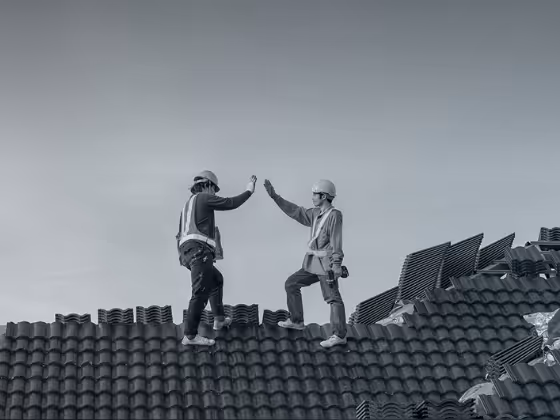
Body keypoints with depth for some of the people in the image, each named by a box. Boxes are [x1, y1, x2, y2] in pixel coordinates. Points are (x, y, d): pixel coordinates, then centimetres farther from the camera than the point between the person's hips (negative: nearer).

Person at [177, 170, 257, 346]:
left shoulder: (188, 205, 28)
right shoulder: (203, 197, 3)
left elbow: (181, 234, 27)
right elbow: (231, 203, 2)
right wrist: (249, 191, 15)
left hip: (188, 252, 10)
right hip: (199, 250, -10)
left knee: (216, 280, 29)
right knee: (201, 293, -15)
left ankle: (219, 320, 33)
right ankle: (190, 335, -22)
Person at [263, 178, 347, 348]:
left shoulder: (334, 215, -13)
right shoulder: (316, 214, 12)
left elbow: (337, 242, -19)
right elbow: (295, 211, 18)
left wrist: (337, 264, -25)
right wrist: (274, 196, 16)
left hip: (326, 264, -9)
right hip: (313, 263, 9)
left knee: (333, 298, -11)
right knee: (291, 283, 13)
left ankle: (339, 335, -13)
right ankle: (296, 321, 22)